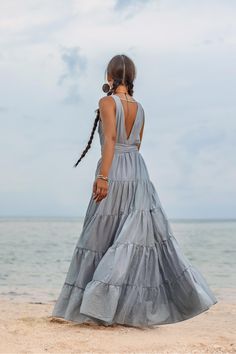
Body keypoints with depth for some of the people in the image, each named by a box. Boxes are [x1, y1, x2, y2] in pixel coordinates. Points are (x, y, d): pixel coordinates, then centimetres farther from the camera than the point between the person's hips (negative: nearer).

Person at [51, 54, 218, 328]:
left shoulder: (107, 102, -5)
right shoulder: (139, 108, 13)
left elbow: (110, 138, -17)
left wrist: (103, 176, -21)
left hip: (114, 172, -5)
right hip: (138, 171, 5)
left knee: (102, 237, 2)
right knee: (143, 233, 3)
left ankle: (99, 306, 6)